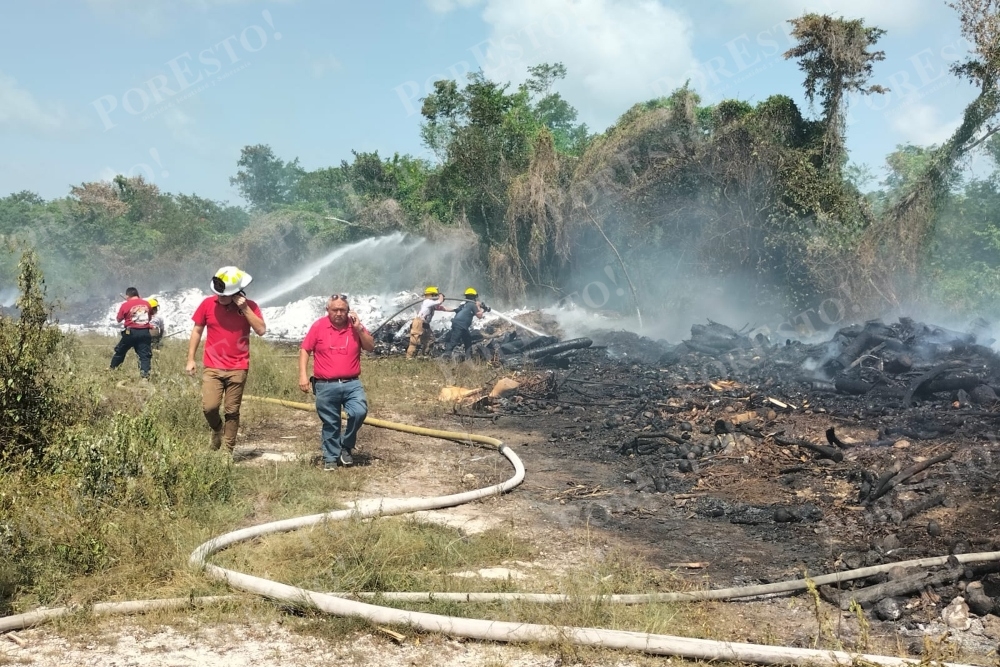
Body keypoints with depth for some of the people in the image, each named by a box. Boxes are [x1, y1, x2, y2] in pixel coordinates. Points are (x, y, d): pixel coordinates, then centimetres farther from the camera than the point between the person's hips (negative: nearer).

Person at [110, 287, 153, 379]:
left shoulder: (125, 305, -4)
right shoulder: (146, 303, 5)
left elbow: (118, 319, 6)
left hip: (131, 332, -2)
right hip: (145, 332, 2)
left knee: (120, 352, 18)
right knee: (144, 355, 1)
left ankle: (112, 369, 31)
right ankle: (145, 375, -13)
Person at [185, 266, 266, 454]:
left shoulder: (249, 306, -2)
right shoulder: (208, 304, 0)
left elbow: (261, 330, -13)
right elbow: (197, 331, 8)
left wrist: (245, 308, -18)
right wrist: (190, 359, 5)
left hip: (238, 369, -1)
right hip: (212, 368, 1)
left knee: (232, 411, 3)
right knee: (209, 407, -11)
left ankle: (229, 450, 13)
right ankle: (217, 429, 22)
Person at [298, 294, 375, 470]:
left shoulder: (355, 325, 5)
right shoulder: (319, 326, -1)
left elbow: (370, 347, 3)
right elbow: (304, 350, 2)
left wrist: (359, 328, -10)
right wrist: (303, 375, -7)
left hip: (351, 383, 1)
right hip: (326, 386, -1)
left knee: (359, 412, -19)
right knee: (330, 424, 6)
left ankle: (346, 446, 4)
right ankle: (331, 457, 22)